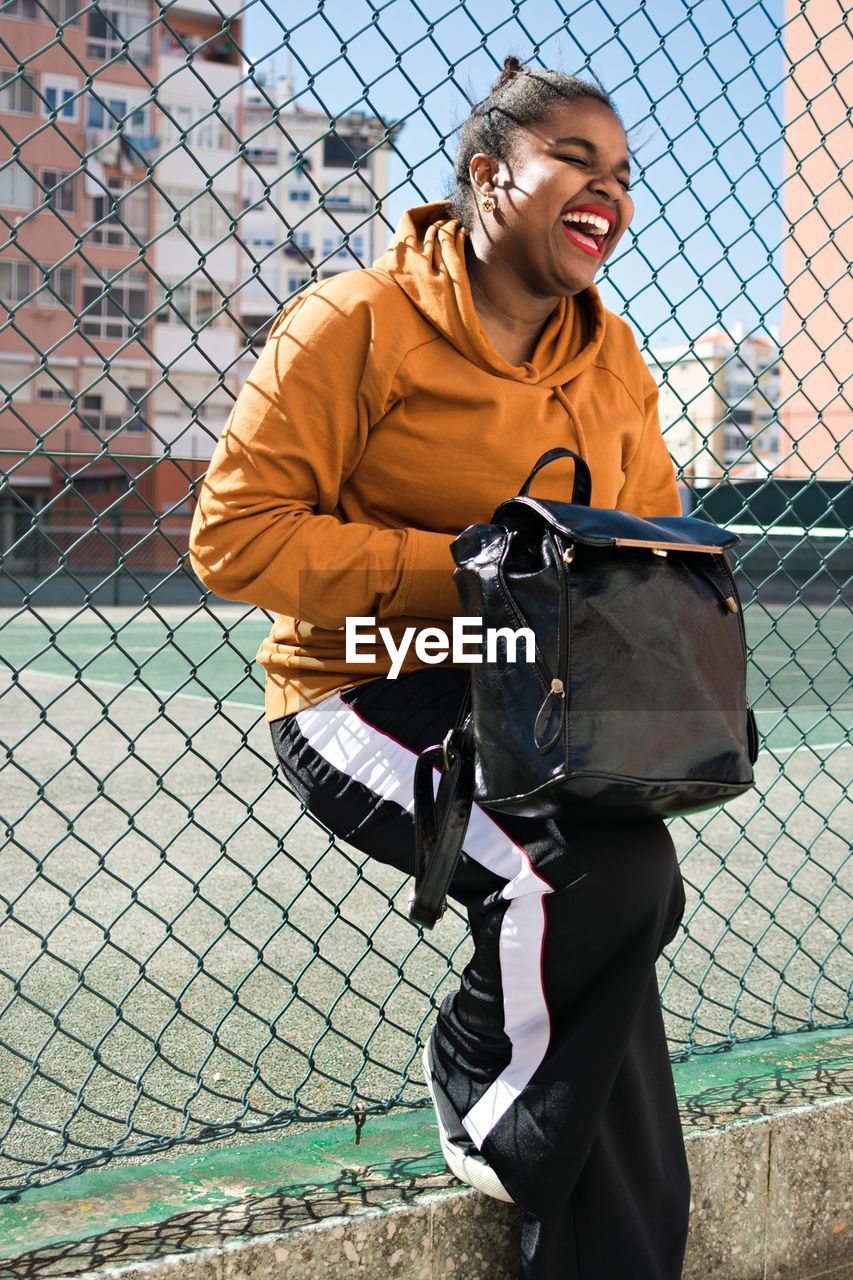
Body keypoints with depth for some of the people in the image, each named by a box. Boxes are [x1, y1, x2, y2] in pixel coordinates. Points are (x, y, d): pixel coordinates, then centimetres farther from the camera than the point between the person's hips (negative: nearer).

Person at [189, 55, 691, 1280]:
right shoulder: (361, 319, -12)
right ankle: (479, 1086, 6)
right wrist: (465, 570, -22)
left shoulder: (613, 359, 9)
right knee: (600, 871, -27)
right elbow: (237, 534, -17)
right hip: (365, 697, -6)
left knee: (619, 900, -7)